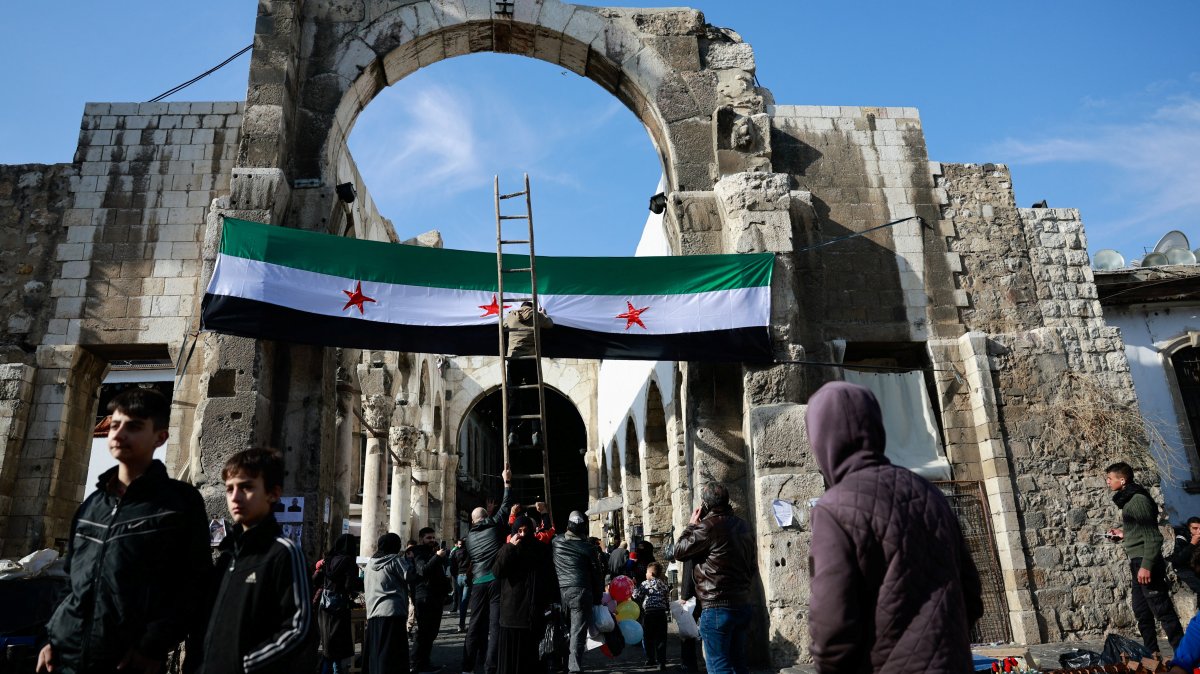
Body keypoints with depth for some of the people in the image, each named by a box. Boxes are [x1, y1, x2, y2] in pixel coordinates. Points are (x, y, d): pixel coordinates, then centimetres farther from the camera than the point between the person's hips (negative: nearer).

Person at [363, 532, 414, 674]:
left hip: (373, 612, 7)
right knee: (392, 653, -6)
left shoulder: (371, 562, 15)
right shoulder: (395, 560, -6)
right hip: (392, 611, -7)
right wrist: (404, 558, -1)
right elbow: (410, 575, -13)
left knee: (375, 652, 13)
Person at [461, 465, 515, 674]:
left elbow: (469, 561, 18)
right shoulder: (495, 524, 4)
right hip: (497, 580, -4)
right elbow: (505, 506, 11)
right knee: (496, 626, -3)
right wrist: (507, 482, 19)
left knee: (475, 626, 11)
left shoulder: (469, 536, 14)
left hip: (478, 582, 4)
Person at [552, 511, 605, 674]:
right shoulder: (588, 548, -2)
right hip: (580, 592, -3)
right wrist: (597, 598, 15)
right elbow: (597, 574, 5)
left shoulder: (555, 542, 4)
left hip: (559, 592, 3)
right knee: (578, 632, -1)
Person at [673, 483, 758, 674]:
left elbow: (679, 551, -6)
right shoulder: (743, 526, 10)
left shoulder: (709, 526, -16)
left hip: (718, 607, -8)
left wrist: (691, 525, 5)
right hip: (745, 604, 8)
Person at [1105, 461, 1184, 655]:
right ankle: (1151, 653, 20)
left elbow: (1153, 536, -20)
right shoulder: (1128, 500, 14)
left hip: (1146, 563, -10)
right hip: (1137, 562, 10)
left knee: (1162, 610, -6)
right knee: (1142, 613, 13)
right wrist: (1123, 533, 15)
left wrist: (1146, 565, -23)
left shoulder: (1138, 500, -15)